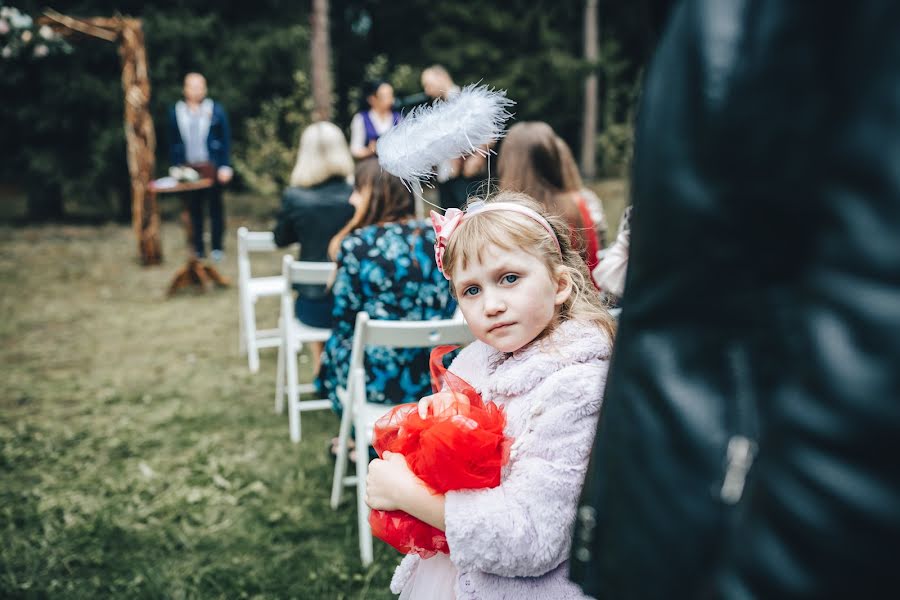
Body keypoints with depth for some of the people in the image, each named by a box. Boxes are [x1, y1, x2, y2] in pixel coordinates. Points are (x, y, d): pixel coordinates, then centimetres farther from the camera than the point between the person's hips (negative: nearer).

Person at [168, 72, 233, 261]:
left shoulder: (216, 110, 0)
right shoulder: (176, 112, 5)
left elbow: (226, 139, 0)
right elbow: (173, 142, 9)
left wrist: (225, 166, -6)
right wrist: (175, 167, 3)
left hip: (212, 167, -2)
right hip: (188, 168, 2)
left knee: (215, 206, 5)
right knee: (194, 208, 6)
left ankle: (217, 248, 14)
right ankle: (198, 248, 15)